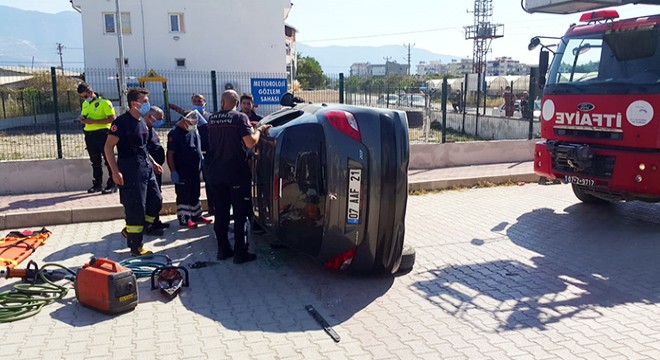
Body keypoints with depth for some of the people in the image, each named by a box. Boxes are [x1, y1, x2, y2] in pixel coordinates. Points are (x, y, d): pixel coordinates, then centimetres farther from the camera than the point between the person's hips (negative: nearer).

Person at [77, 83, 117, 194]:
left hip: (102, 133, -7)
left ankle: (112, 185, 2)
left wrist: (94, 121, -20)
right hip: (89, 135, 7)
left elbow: (112, 118, -15)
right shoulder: (85, 104, 16)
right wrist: (83, 119, 3)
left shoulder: (104, 102, -8)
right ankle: (97, 184, 19)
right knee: (95, 161, 12)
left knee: (108, 160, -3)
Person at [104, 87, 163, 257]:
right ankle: (135, 247, 8)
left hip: (146, 167, 9)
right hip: (131, 170, -9)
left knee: (156, 201, 11)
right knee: (136, 208, -4)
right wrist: (115, 172, -21)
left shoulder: (142, 122, 14)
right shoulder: (122, 122, -13)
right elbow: (109, 147, -15)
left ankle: (131, 231, 27)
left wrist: (153, 162, 19)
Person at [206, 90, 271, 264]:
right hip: (236, 173, -5)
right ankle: (240, 253, 1)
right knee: (240, 214, 1)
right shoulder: (240, 117, -11)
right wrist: (259, 130, -1)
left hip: (216, 173, 5)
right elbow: (250, 143, -19)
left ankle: (223, 249, 18)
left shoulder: (212, 118, 6)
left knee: (221, 212, 13)